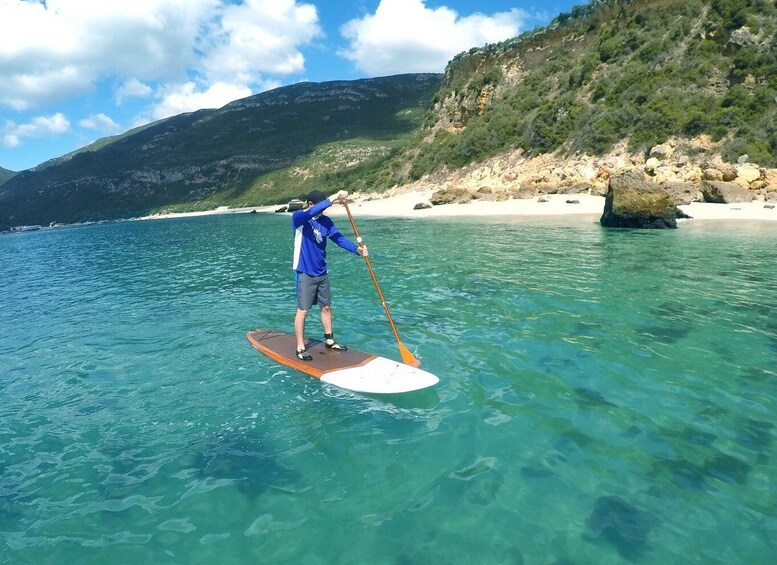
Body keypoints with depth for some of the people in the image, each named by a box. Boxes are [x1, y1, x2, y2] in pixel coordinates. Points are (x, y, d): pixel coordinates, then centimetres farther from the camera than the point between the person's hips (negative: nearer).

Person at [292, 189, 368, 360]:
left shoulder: (325, 221, 5)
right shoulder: (298, 217, -12)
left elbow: (339, 238, -2)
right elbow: (311, 212, -32)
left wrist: (357, 249, -18)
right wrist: (334, 198, -37)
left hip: (322, 272, 6)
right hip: (305, 273, -6)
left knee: (326, 307, 15)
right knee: (303, 310, -2)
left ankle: (329, 340, 30)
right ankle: (300, 348, 8)